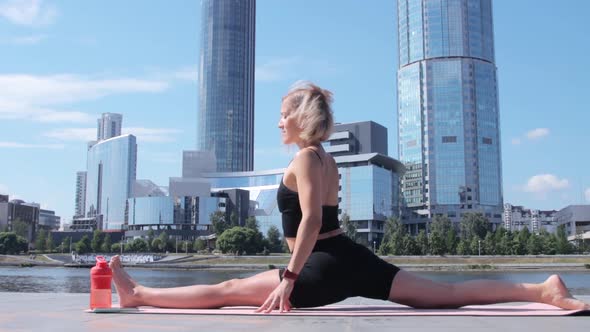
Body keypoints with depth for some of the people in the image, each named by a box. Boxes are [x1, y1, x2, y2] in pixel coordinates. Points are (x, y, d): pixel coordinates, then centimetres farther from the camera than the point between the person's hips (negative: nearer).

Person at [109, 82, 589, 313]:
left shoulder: (304, 158, -9)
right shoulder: (327, 160, 19)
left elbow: (311, 220, -22)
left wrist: (288, 279, -24)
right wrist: (298, 272, 29)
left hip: (328, 267, -9)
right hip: (351, 258, 9)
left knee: (227, 290, -5)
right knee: (448, 294, 6)